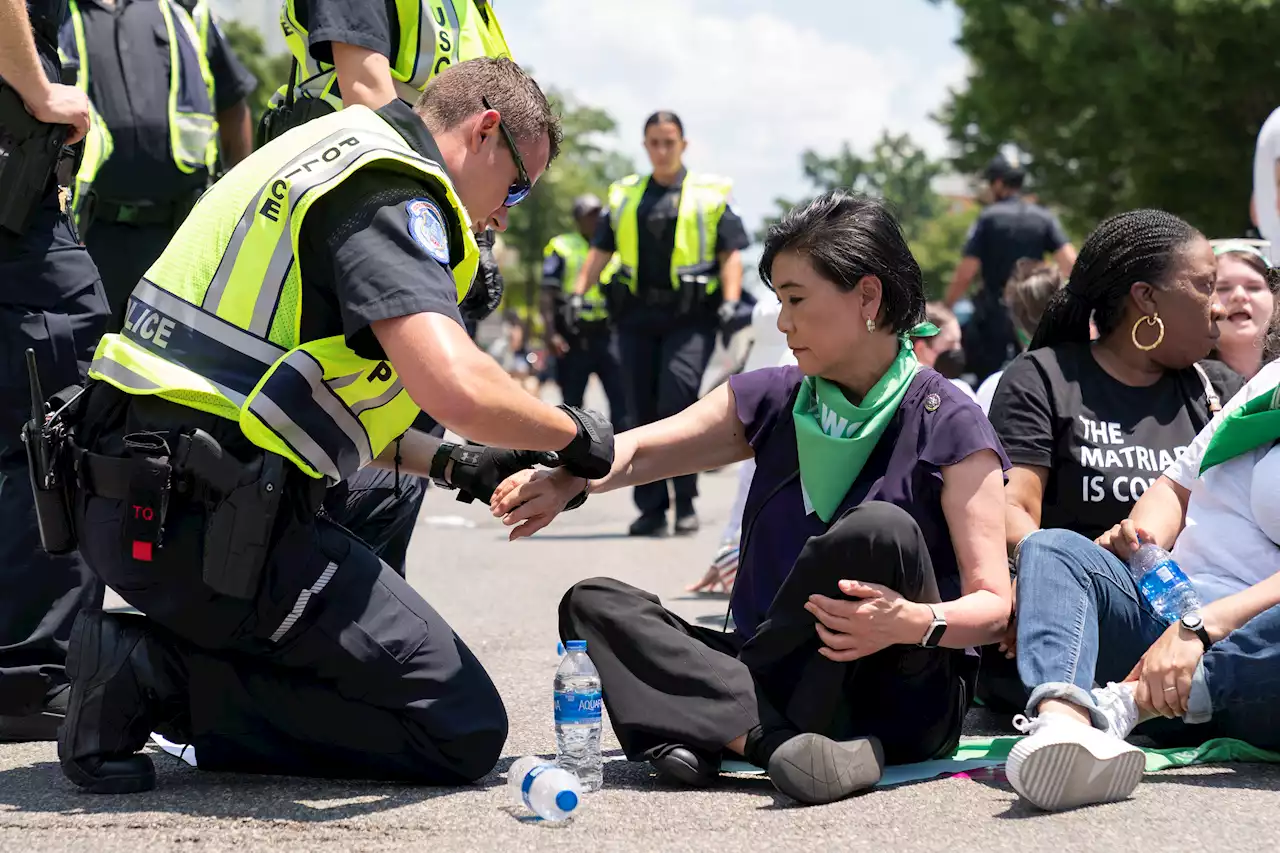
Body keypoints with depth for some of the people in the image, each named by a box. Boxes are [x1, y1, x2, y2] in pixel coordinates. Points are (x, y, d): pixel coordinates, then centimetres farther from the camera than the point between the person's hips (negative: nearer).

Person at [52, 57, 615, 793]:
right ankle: (163, 677, -9)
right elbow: (455, 387, -27)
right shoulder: (392, 193, -11)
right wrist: (573, 433, -7)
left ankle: (159, 664, 4)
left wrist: (448, 465, 18)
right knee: (464, 728, -6)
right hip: (212, 526, -10)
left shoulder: (328, 153, 21)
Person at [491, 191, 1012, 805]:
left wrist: (917, 623, -31)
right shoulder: (773, 402, 11)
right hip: (775, 681, 5)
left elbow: (993, 606, -10)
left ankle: (712, 729, -23)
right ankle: (779, 742, -34)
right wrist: (564, 482, -15)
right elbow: (635, 452, 7)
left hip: (904, 704, -5)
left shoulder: (948, 426, -5)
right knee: (594, 604, -10)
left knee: (878, 528, -31)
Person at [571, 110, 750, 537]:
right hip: (637, 314, 4)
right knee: (642, 411, 3)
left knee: (677, 397, -18)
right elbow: (599, 251, 18)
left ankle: (685, 501, -6)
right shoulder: (624, 196, 18)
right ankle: (652, 509, 10)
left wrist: (731, 301, -10)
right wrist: (577, 294, 4)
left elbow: (731, 253, 4)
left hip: (690, 315, -4)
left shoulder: (710, 194, 8)